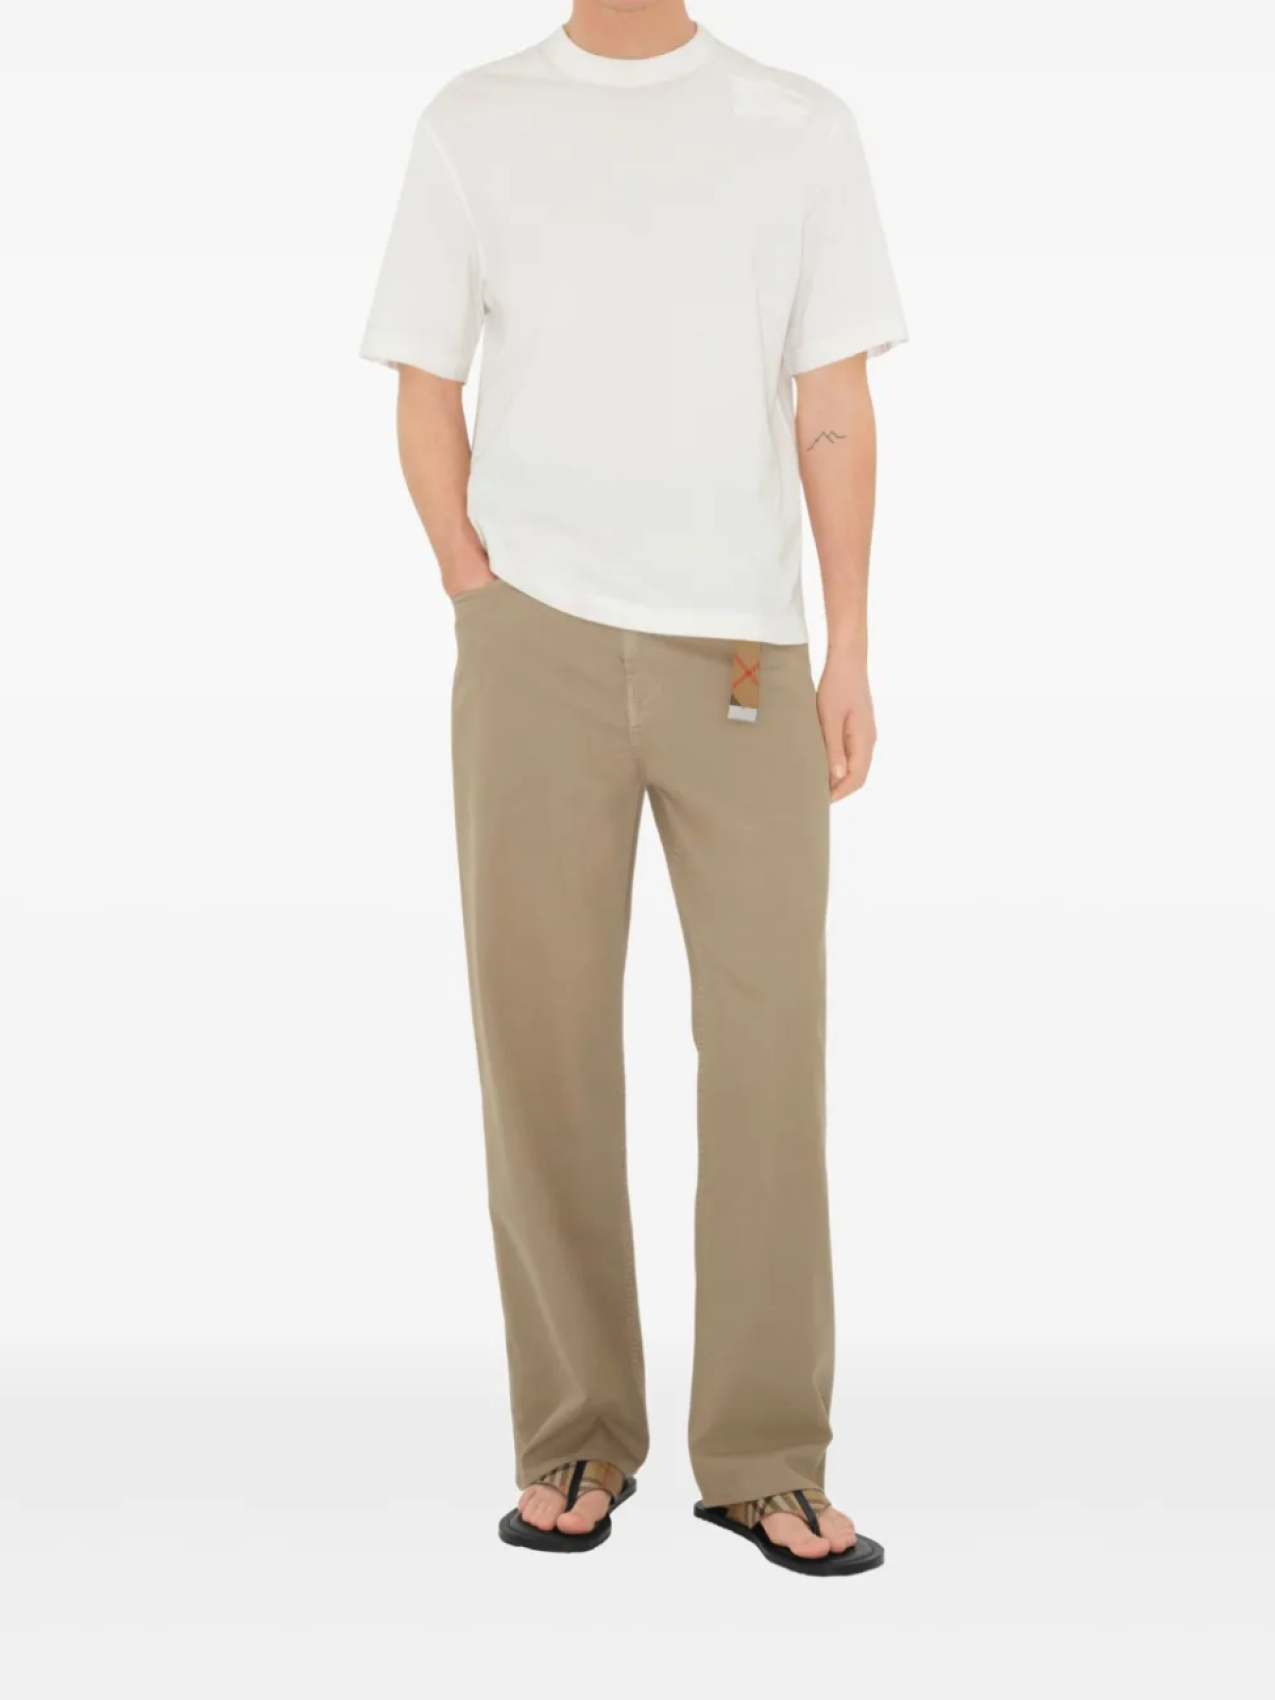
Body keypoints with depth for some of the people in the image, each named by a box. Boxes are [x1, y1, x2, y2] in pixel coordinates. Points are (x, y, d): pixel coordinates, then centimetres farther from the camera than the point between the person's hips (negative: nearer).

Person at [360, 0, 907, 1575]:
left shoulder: (801, 128, 11)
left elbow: (834, 411, 8)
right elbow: (425, 391, 10)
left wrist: (849, 652, 2)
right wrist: (478, 598, -1)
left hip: (745, 649, 0)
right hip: (537, 642, 0)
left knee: (770, 1031, -4)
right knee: (542, 1033, 0)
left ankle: (764, 1457, 7)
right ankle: (574, 1442, 13)